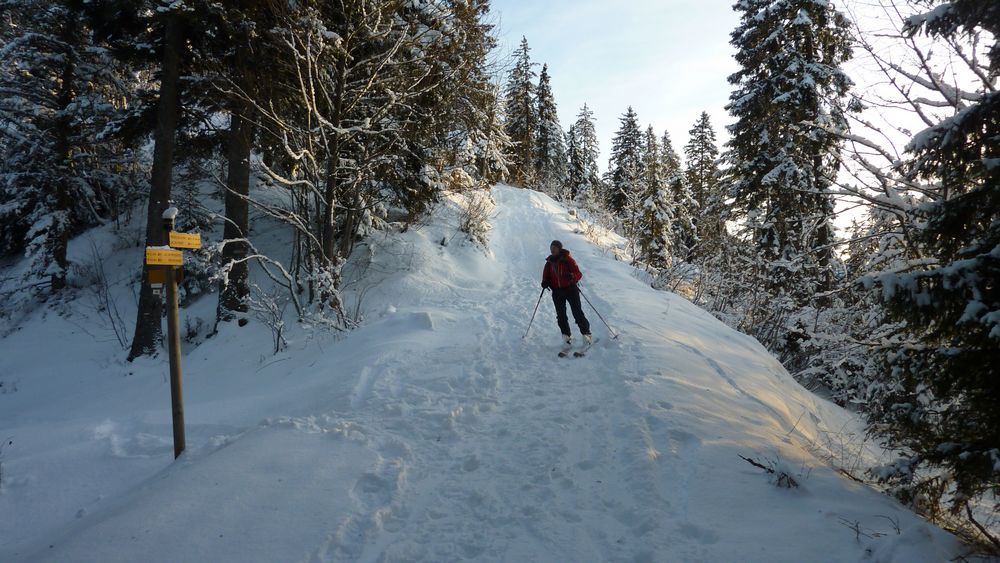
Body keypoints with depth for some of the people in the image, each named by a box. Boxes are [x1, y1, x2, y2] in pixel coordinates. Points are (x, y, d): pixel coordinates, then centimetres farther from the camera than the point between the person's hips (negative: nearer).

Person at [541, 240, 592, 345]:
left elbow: (578, 274, -12)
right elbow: (546, 275, 16)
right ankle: (566, 335, 16)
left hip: (570, 289, -4)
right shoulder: (549, 262, 6)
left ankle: (586, 333, 6)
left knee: (577, 313, -5)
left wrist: (572, 277, -33)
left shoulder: (567, 259, -9)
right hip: (557, 292, 4)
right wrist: (545, 282, -5)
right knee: (561, 315, 4)